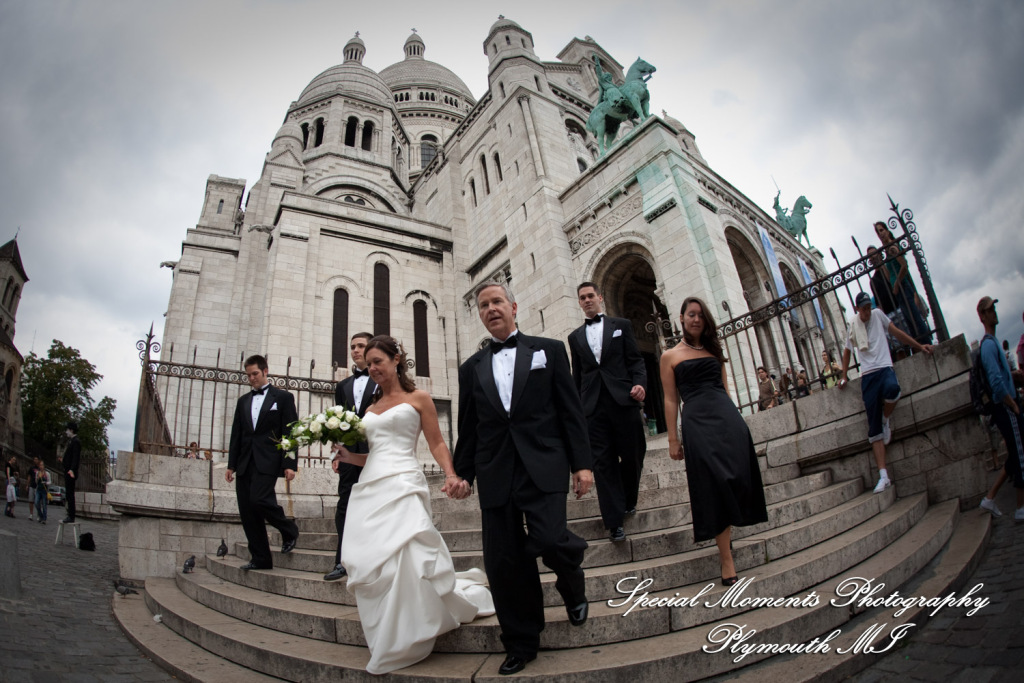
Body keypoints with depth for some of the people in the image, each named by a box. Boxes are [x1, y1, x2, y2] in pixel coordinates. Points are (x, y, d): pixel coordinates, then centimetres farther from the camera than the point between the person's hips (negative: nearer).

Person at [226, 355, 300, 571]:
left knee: (259, 499, -21)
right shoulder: (243, 401, 18)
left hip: (267, 462, -6)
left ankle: (289, 530, 6)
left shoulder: (283, 397, 2)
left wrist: (290, 464, -11)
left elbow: (290, 432, -3)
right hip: (245, 463, 6)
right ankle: (260, 559, 13)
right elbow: (236, 434, 18)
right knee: (247, 512, 3)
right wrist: (231, 464, 11)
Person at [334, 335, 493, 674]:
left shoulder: (417, 398, 6)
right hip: (368, 487, 6)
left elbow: (437, 444, 0)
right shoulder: (371, 408, 21)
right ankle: (386, 642, 21)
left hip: (402, 485, -6)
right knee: (370, 563, 0)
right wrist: (348, 455, 4)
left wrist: (451, 475, -17)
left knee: (405, 558, -15)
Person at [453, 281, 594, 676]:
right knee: (503, 563, 4)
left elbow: (571, 409, 3)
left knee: (547, 540, -18)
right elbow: (467, 428, 16)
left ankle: (572, 584, 19)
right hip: (495, 475, 3)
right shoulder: (471, 368, 14)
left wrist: (582, 462, -3)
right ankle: (521, 644, 25)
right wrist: (463, 473, 12)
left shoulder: (548, 350, 8)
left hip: (543, 466, -3)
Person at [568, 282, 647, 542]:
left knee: (632, 456, 4)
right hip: (593, 404, 1)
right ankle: (614, 521, 1)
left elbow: (635, 359, 5)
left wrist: (640, 383, -13)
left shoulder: (622, 325, 11)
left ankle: (628, 501, 30)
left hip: (623, 400, -1)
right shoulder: (575, 336, 17)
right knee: (603, 462, -3)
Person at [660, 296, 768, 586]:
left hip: (727, 417, 4)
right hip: (696, 421, -4)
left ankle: (723, 535, 25)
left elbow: (724, 387, 19)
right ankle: (727, 560, 1)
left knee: (736, 478, 1)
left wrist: (733, 419, 13)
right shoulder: (670, 356, 6)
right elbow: (670, 400, 3)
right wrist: (673, 439, -1)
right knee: (714, 485, -5)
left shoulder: (713, 350, 18)